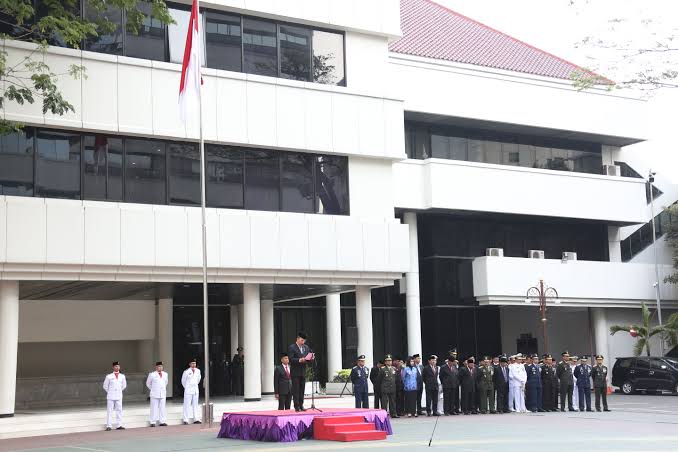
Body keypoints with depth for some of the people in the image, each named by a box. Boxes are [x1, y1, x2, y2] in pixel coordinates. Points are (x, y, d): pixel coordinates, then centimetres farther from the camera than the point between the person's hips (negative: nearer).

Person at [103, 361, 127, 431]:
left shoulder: (122, 376, 4)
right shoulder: (109, 376, -5)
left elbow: (124, 385, 18)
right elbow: (105, 386, 3)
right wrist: (109, 392, 8)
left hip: (119, 396, 3)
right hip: (110, 396, -3)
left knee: (119, 410, 4)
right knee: (109, 411, -2)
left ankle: (119, 425, 7)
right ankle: (108, 426, -1)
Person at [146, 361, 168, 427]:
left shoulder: (165, 374, 8)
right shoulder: (152, 375, -5)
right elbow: (148, 383, 6)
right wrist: (152, 389, 11)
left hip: (163, 394, 4)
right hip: (154, 394, -4)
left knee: (162, 408, 4)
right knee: (154, 408, -3)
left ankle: (162, 422, 8)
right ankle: (153, 422, 1)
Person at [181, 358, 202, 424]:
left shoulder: (198, 371, 3)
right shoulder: (186, 372, -10)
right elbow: (183, 381, 2)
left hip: (195, 390, 5)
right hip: (188, 390, -5)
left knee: (195, 405, 7)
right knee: (187, 405, -5)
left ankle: (196, 419, 10)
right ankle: (185, 420, -4)